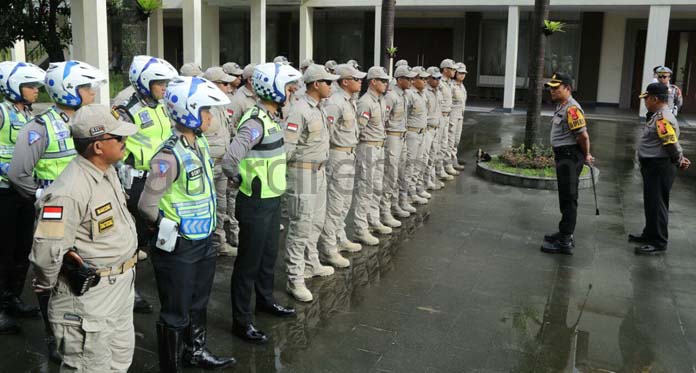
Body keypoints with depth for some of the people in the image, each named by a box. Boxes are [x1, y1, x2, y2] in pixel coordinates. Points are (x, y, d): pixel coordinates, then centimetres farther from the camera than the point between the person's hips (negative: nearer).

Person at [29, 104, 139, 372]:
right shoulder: (70, 192, -28)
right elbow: (47, 249, -29)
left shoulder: (108, 170, 4)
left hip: (120, 289, 9)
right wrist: (46, 285, -11)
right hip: (89, 295, -9)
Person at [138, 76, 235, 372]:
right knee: (176, 313, 9)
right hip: (178, 247, -8)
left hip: (203, 240, 8)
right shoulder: (170, 156, -25)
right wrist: (172, 229, -8)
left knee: (199, 303, 26)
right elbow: (147, 206, -21)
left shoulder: (200, 142, 2)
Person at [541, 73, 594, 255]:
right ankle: (565, 233, 31)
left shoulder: (572, 109, -20)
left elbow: (583, 136, -24)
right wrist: (585, 155, 17)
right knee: (565, 197, 18)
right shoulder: (561, 106, 13)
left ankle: (565, 242, -2)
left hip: (570, 157, -11)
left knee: (568, 198, -6)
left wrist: (586, 156, -9)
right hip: (563, 156, 11)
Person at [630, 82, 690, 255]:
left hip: (659, 168, -11)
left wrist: (679, 161, -11)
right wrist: (680, 159, 9)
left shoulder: (663, 118, -21)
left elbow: (671, 143, -25)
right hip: (652, 166, 11)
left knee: (657, 203, -2)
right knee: (650, 202, 20)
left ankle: (658, 242, 7)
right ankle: (650, 234, 35)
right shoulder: (659, 116, 13)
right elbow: (671, 143, 16)